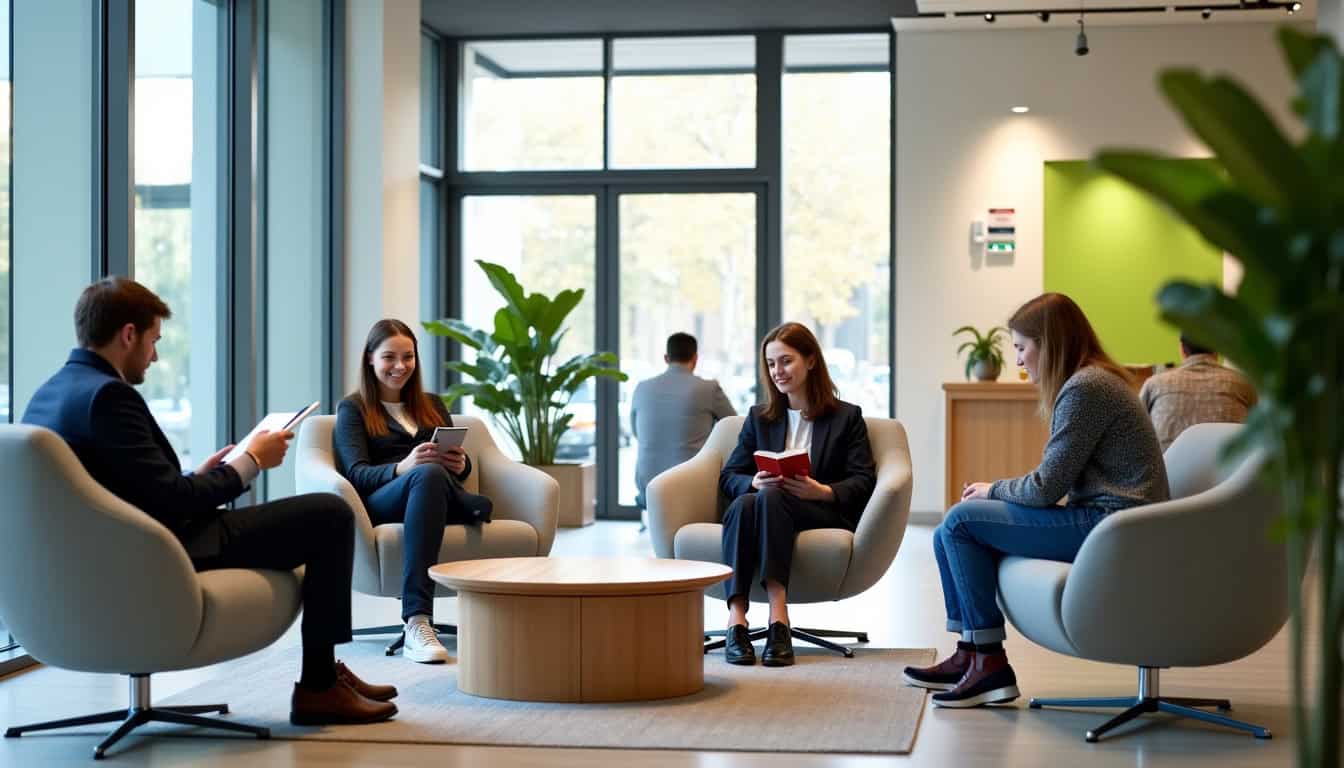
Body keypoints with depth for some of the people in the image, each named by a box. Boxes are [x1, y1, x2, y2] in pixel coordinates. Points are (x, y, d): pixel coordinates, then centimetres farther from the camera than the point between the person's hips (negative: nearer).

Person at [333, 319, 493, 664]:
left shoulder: (432, 405, 29)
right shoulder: (352, 409, 15)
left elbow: (460, 467, 19)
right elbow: (356, 474, -2)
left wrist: (461, 464, -8)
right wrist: (402, 468, -24)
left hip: (447, 501, 4)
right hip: (379, 504, -4)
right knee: (428, 474, -42)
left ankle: (418, 624, -50)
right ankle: (417, 622, -54)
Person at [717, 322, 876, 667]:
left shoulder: (847, 417, 14)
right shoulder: (759, 418, 22)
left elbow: (863, 482, 2)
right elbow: (728, 476, 13)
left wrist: (822, 491, -19)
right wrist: (755, 482, -12)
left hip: (825, 512, -2)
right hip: (763, 506, 3)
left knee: (772, 500, -37)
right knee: (744, 503, -35)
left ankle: (778, 615, -50)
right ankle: (736, 620, -47)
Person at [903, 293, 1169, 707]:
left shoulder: (1084, 388, -15)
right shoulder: (1096, 379, 18)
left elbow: (1046, 487, -16)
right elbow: (1055, 480, 16)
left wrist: (992, 490, 2)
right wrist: (995, 491, 5)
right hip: (1108, 521, 10)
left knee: (961, 521, -10)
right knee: (950, 533, 8)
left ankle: (988, 662, -7)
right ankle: (969, 655, 11)